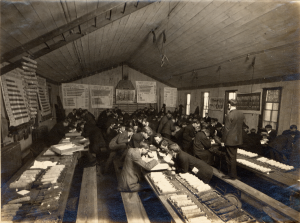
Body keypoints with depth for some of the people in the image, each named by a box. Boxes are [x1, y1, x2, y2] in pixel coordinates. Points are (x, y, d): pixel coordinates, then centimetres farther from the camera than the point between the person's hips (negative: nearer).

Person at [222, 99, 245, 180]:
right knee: (233, 157, 20)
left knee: (230, 157, 6)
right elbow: (242, 127, 9)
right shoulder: (241, 114, 2)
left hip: (230, 140, -8)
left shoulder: (229, 115, -21)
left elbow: (226, 129, -17)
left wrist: (224, 140, -9)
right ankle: (233, 173, 33)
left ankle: (232, 175, 18)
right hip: (238, 139, 8)